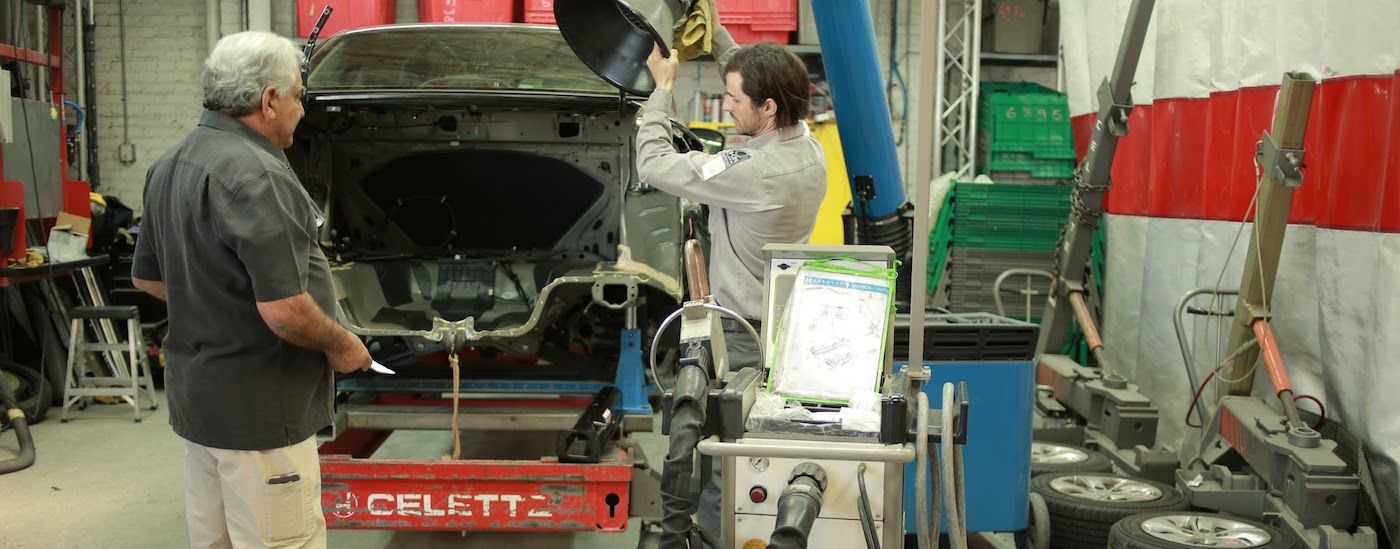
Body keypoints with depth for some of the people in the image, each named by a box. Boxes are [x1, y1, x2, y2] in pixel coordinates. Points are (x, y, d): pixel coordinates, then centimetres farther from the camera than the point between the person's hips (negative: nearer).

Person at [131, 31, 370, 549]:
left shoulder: (170, 166, 8)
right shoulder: (254, 174, -22)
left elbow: (147, 276, 18)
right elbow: (284, 310, -27)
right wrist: (340, 345, -11)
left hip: (195, 392, 10)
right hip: (256, 409, -10)